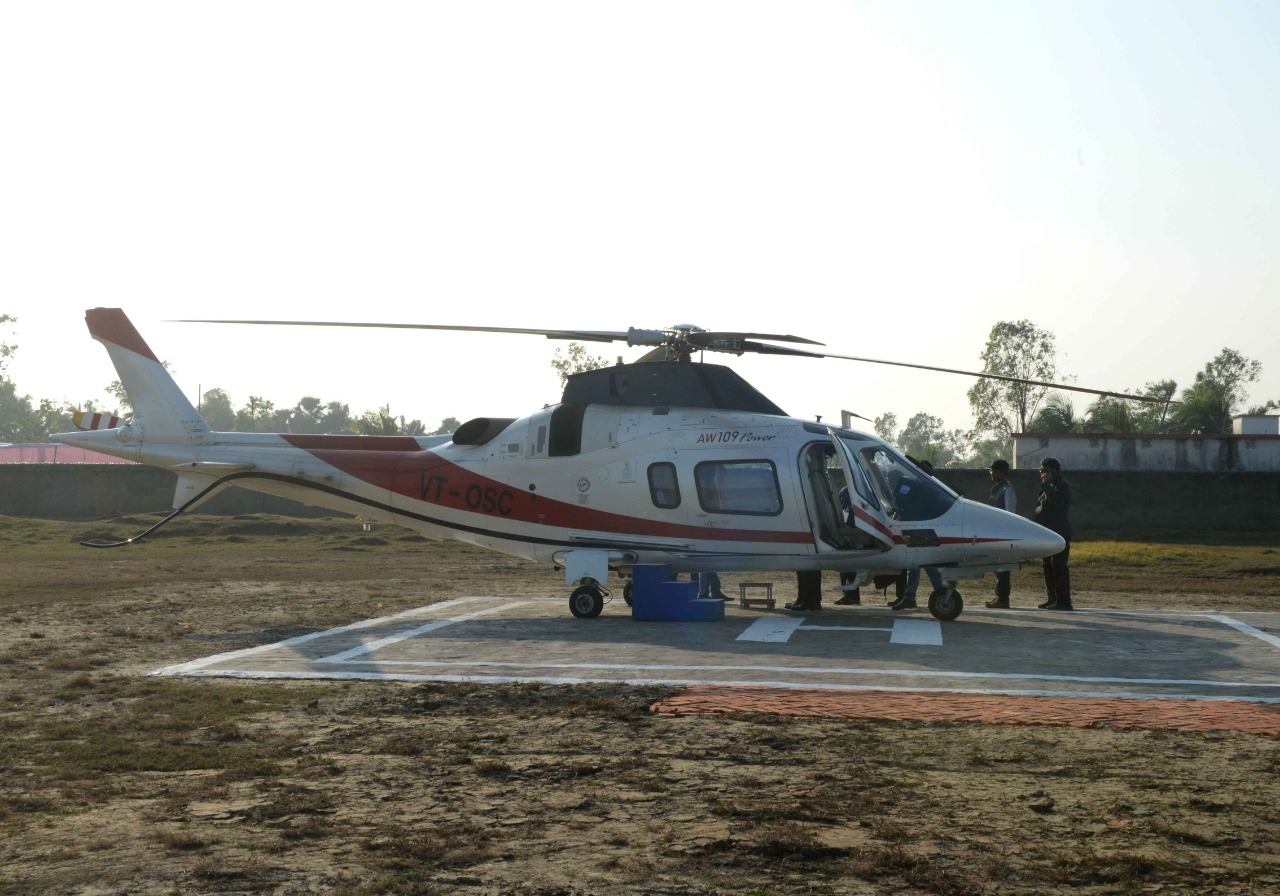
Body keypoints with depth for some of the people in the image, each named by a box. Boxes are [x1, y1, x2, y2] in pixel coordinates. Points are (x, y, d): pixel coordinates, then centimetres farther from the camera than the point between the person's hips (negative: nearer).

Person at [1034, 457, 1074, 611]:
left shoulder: (1062, 485, -9)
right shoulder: (1048, 487, 21)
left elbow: (1056, 501, -27)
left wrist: (1046, 484, -22)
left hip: (1060, 534, -10)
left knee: (1058, 567, -12)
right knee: (1048, 567, 12)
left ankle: (1063, 601, -12)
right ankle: (1053, 599, 18)